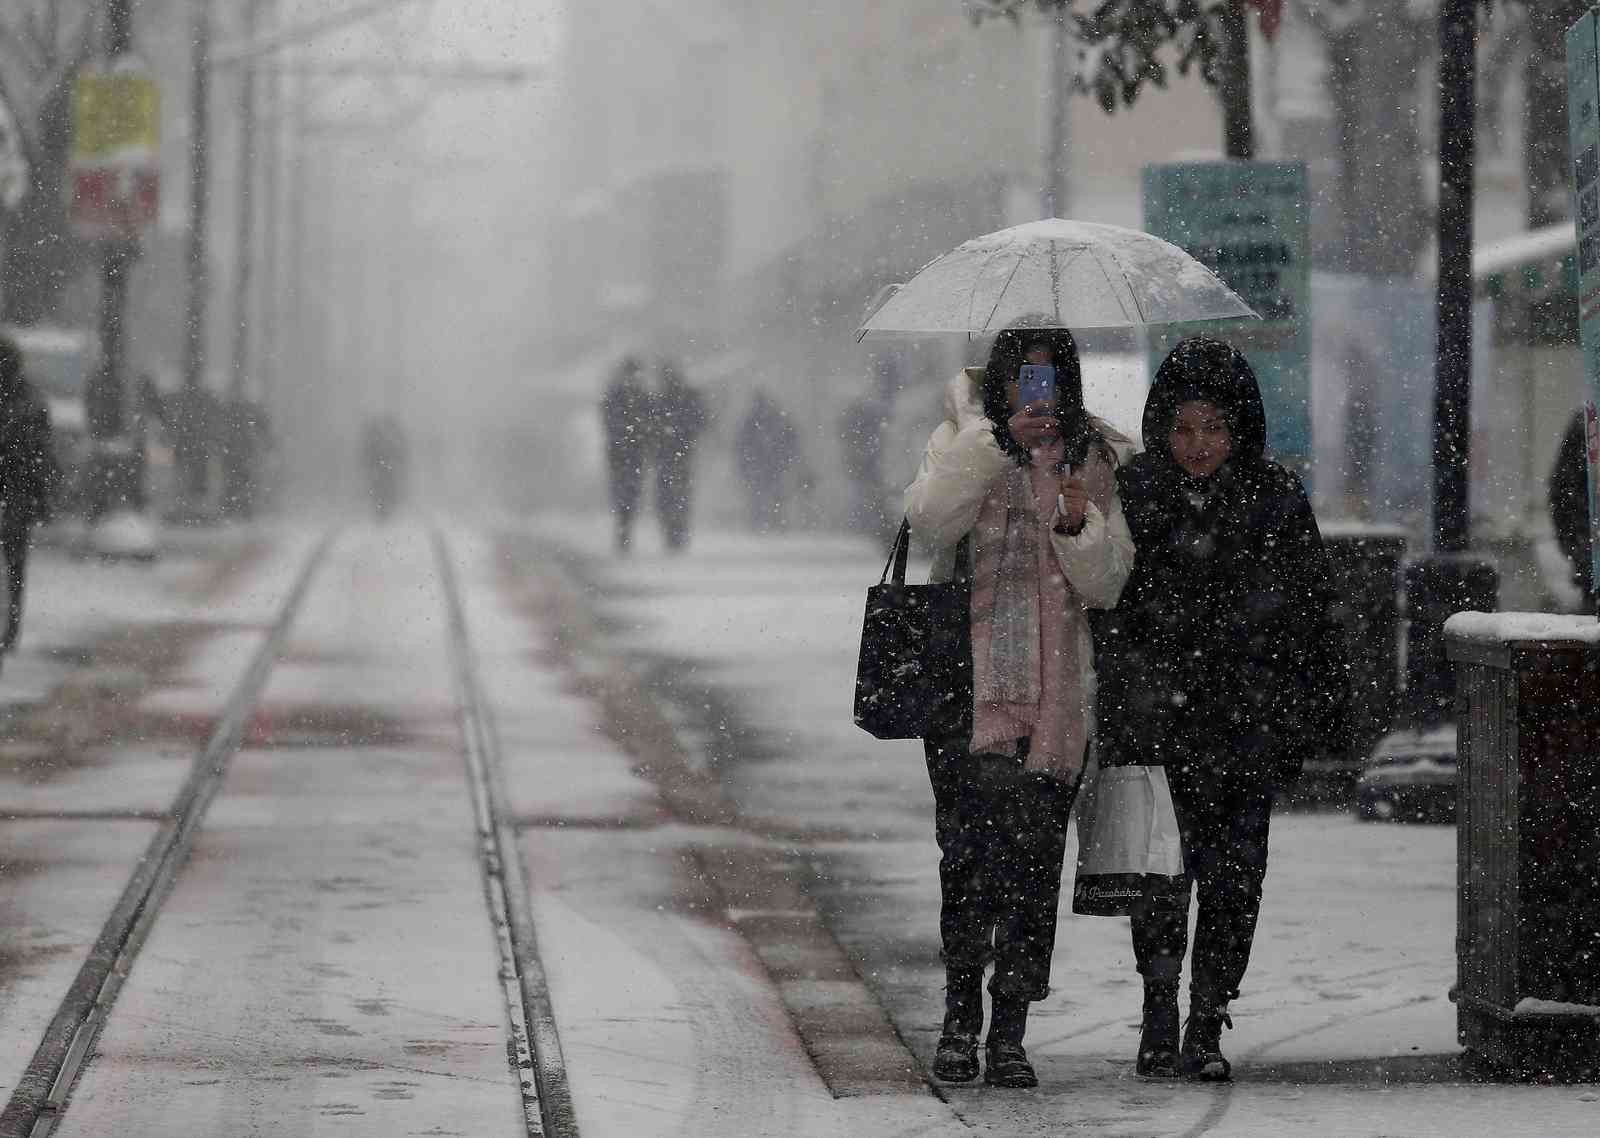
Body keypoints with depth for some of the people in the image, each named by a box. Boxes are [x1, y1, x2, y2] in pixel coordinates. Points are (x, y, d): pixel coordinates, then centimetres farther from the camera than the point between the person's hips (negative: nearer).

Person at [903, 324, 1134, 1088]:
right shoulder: (964, 443, 9)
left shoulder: (1093, 463, 12)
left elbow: (1107, 586, 7)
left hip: (1058, 691, 2)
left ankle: (1009, 1032, 4)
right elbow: (929, 519, -11)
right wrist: (997, 441, -18)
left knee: (1034, 856, -2)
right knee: (972, 841, -15)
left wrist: (1077, 524, -12)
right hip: (971, 682, -2)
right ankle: (960, 1014, -4)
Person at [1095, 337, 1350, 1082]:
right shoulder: (1131, 495, 3)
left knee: (1233, 875, -2)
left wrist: (1324, 717, 8)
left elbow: (1312, 615, 10)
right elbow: (1094, 607, 7)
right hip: (1152, 718, 0)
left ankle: (1206, 1028, 7)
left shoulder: (1275, 501, 4)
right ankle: (1159, 1015, 7)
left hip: (1247, 722, 0)